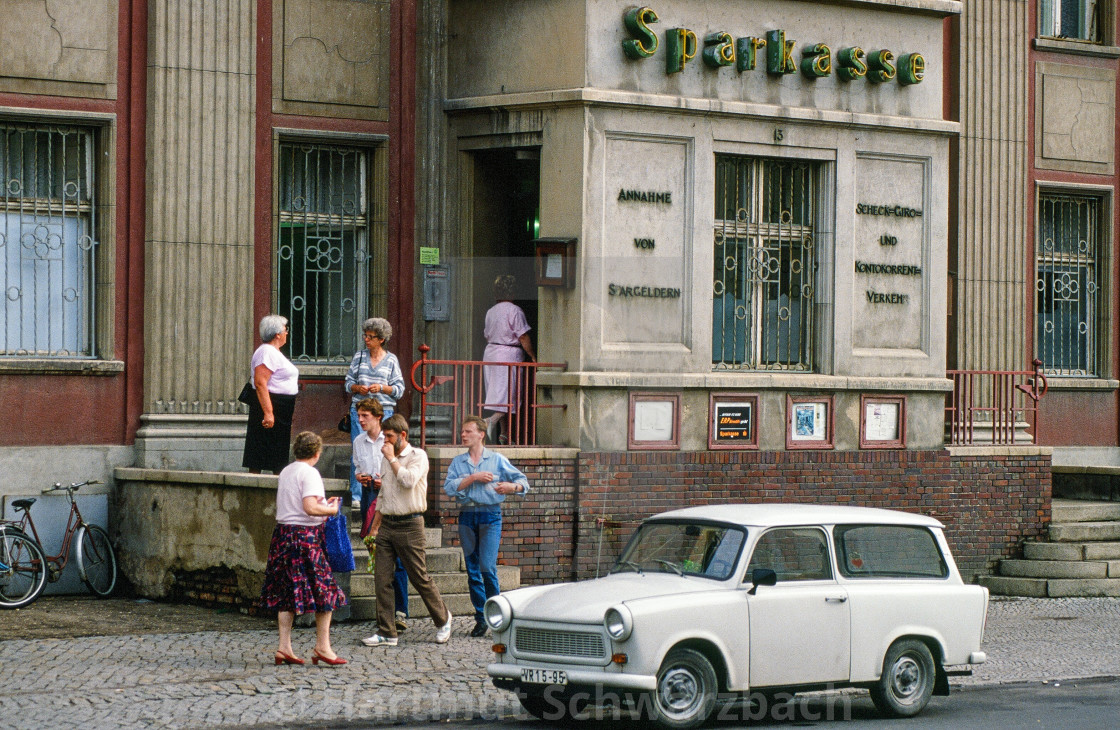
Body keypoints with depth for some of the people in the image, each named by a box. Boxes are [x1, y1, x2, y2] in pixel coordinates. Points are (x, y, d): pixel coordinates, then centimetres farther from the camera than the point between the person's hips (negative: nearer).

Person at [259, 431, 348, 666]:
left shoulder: (285, 472, 13)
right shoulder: (309, 473, -11)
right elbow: (310, 507, -21)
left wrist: (323, 505, 21)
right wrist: (331, 509, -5)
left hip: (283, 534, 8)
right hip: (306, 536, -8)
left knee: (287, 593, 9)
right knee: (325, 591, 0)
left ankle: (284, 647, 6)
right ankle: (322, 647, 0)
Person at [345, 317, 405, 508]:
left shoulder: (391, 360, 5)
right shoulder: (359, 356, 10)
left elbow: (399, 389, 5)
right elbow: (349, 382, 14)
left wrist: (382, 388, -12)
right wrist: (357, 388, -7)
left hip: (384, 410, -1)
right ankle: (356, 496, -2)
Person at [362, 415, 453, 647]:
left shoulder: (417, 456, -4)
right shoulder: (386, 460, 15)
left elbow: (409, 480, -23)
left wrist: (392, 459, -12)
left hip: (409, 525, -6)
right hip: (387, 524, 6)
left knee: (420, 578, 0)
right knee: (382, 580, -1)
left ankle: (442, 619, 22)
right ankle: (386, 633, 2)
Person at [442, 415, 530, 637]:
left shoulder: (497, 460, 6)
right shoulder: (457, 462, 12)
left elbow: (523, 481, 5)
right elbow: (449, 487, -3)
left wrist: (512, 487, -16)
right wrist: (473, 478, -11)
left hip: (490, 515, -3)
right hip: (466, 516, 3)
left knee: (487, 568, -14)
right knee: (473, 571, 4)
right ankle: (481, 618, 11)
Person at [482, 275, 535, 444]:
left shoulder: (490, 311, 11)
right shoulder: (514, 311, -10)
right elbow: (523, 337, -11)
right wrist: (533, 356, -3)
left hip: (490, 352, 7)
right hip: (509, 354, -7)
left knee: (496, 391, 9)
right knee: (508, 394, -6)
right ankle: (492, 420, -29)